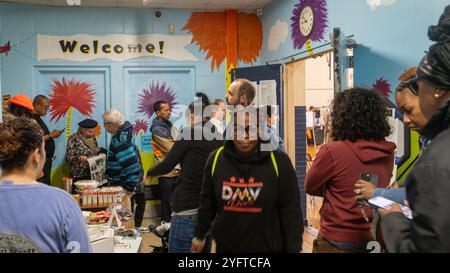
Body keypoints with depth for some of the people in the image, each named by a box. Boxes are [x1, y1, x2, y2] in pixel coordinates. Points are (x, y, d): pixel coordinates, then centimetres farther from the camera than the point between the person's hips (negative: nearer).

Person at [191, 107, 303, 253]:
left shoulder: (279, 161, -13)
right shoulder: (216, 159, -6)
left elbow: (291, 211, -8)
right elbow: (207, 203, 7)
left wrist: (293, 249, -7)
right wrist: (199, 235, 14)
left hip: (268, 247, -2)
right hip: (225, 247, 2)